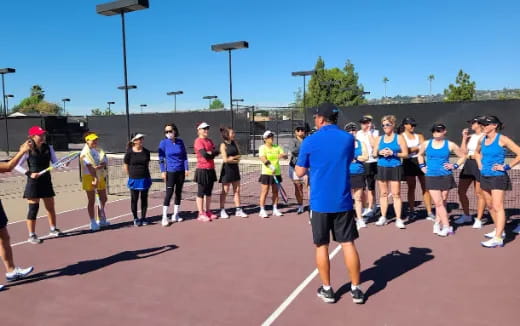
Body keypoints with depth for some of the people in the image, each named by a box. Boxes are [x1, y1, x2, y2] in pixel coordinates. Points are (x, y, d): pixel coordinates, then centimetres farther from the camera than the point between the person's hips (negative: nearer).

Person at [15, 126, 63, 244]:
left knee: (51, 207, 13)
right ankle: (31, 235, 11)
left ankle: (53, 229, 30)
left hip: (46, 182, 5)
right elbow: (17, 166, -7)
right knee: (33, 209, 0)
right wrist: (29, 173, -18)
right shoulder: (28, 150, -10)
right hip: (33, 182, -5)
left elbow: (55, 162, 1)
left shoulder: (48, 148, 2)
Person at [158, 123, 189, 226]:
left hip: (181, 171, 4)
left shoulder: (180, 142, 4)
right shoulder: (163, 143, -4)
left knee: (178, 192, 9)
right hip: (170, 171, -4)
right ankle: (164, 217, -2)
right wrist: (163, 171, -10)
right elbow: (161, 158, -3)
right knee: (169, 193, -8)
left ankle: (175, 215, 21)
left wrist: (186, 168, 2)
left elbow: (184, 156, 8)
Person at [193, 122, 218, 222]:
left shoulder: (209, 141, 15)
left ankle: (208, 211, 22)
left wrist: (210, 153, -14)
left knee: (209, 192, 13)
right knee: (201, 192, 0)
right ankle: (201, 214, 5)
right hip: (202, 169, -8)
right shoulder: (198, 141, -10)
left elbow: (216, 152, 3)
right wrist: (212, 153, -4)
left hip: (211, 170, 8)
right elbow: (204, 154, -21)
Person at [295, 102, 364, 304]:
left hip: (320, 202, -2)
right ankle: (356, 289, 15)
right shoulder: (348, 138, 1)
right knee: (348, 244, 8)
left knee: (322, 246, 10)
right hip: (343, 201, 2)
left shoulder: (310, 141, -7)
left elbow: (300, 172, 0)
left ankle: (327, 290, 18)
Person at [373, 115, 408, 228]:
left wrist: (393, 153, -15)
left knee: (396, 194, -5)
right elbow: (374, 153, 12)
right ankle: (383, 217, 15)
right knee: (383, 194, 7)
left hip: (395, 168, -3)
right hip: (381, 168, 3)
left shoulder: (399, 138, 1)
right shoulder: (380, 138, 11)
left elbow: (405, 154, -1)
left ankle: (398, 219, -1)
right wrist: (380, 152, -9)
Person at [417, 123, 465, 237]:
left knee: (442, 202, 7)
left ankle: (437, 223, 23)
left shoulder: (450, 145, 0)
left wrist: (455, 166, -2)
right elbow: (420, 154, 23)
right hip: (431, 177, 1)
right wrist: (422, 166, 12)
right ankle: (446, 227, -3)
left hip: (445, 177, 0)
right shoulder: (426, 144, 4)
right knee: (438, 203, -6)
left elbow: (462, 156, 10)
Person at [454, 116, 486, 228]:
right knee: (461, 191, 9)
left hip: (479, 165, -7)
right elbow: (463, 151, 6)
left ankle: (478, 220, 7)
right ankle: (466, 216, 24)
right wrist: (464, 137, 3)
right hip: (468, 164, 7)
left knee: (479, 193, -2)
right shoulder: (470, 136, 14)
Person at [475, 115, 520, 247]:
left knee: (497, 207, -11)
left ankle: (498, 238, -12)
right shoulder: (482, 139, 7)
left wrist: (507, 167, -13)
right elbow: (477, 152, 28)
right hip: (484, 176, 7)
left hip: (498, 177, -7)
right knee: (490, 206, 15)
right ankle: (499, 230, 31)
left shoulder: (502, 139, -12)